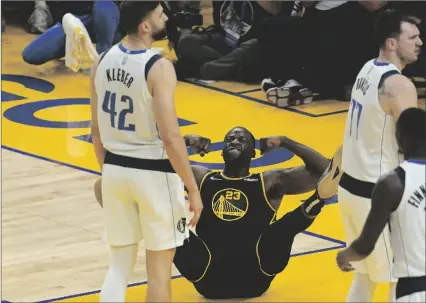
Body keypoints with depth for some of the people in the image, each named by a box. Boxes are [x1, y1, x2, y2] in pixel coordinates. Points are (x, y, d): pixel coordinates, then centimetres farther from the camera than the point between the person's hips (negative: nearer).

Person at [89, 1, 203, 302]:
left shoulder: (102, 62, 1)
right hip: (153, 173, -6)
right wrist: (193, 189, -15)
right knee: (159, 271, 7)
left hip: (116, 170, 6)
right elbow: (170, 137, -22)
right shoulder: (159, 67, -19)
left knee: (119, 266, 13)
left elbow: (97, 130, 9)